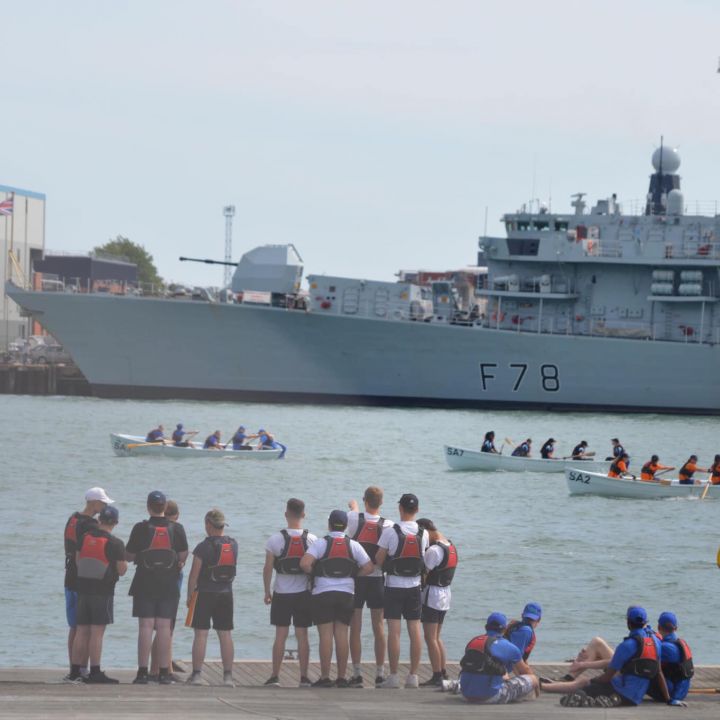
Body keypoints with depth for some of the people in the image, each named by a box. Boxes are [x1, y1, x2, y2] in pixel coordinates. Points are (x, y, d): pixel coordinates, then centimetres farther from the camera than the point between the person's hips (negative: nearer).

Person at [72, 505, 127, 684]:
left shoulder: (85, 537, 4)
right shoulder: (115, 544, -11)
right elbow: (122, 570, -9)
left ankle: (75, 670, 12)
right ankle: (95, 672, -7)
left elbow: (77, 560, 12)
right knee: (97, 632, -6)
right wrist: (124, 562, 12)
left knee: (82, 631, 10)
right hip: (103, 591, -5)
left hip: (82, 588, 5)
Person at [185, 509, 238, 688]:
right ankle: (228, 675, 5)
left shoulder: (203, 547, -13)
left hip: (205, 593, -4)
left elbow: (194, 574, -12)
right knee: (226, 635, 6)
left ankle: (196, 674, -2)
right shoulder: (233, 545, 2)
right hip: (226, 594, 4)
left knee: (201, 634, -1)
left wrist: (189, 595, -1)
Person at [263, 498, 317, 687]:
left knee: (280, 635, 4)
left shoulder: (275, 539, -9)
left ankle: (275, 676, 4)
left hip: (281, 594, -1)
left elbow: (268, 568, -7)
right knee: (302, 635, 5)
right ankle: (304, 677, 5)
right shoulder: (312, 540, -5)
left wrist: (267, 592, 6)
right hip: (303, 593, 1)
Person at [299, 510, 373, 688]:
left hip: (323, 593, -3)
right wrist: (352, 575, 12)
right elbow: (369, 567, 1)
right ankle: (342, 677, 4)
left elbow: (304, 563, -17)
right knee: (342, 635, 5)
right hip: (346, 593, 3)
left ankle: (325, 677, -5)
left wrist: (314, 573, 1)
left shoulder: (321, 543, -6)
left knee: (325, 635, -4)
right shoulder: (353, 545, 4)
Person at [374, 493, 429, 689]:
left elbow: (379, 560, -8)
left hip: (394, 586, -3)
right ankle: (413, 676, 8)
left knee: (394, 631, -3)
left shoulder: (390, 532, -12)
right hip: (415, 586, 3)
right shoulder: (423, 534, 0)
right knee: (415, 630, 6)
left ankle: (393, 677, -4)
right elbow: (423, 556, 10)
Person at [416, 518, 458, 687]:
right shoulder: (450, 546, 11)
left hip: (432, 594, -9)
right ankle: (443, 673, 17)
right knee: (437, 637, 17)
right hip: (445, 594, 9)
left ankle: (437, 677, -6)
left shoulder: (433, 550, -18)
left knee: (430, 638, -5)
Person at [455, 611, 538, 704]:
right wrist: (534, 684, 40)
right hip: (491, 698, -7)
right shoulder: (509, 647, -2)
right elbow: (525, 671, 16)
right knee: (532, 679, 1)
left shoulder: (472, 642, 13)